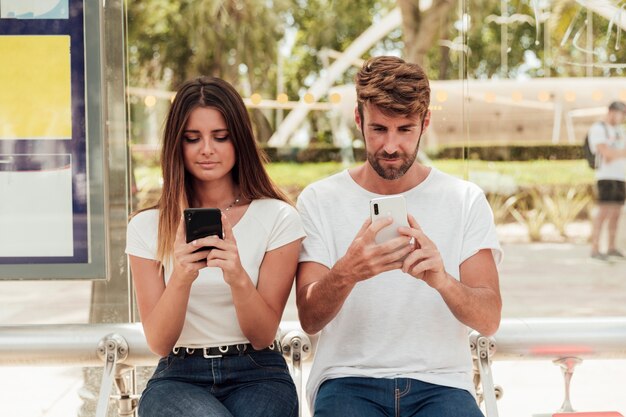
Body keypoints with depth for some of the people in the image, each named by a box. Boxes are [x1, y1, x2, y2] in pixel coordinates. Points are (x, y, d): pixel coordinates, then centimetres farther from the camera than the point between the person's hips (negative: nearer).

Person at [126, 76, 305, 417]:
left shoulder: (277, 218, -1)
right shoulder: (147, 227, 2)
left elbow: (263, 336, -4)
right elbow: (159, 343, -3)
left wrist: (239, 278, -24)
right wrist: (181, 277, -22)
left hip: (257, 375, 0)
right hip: (179, 377, 0)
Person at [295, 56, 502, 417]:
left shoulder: (466, 201, 5)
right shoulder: (320, 200, 4)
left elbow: (489, 320, -3)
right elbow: (309, 319, -5)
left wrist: (442, 280, -26)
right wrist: (346, 274, -28)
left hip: (440, 382, 1)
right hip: (347, 381, -1)